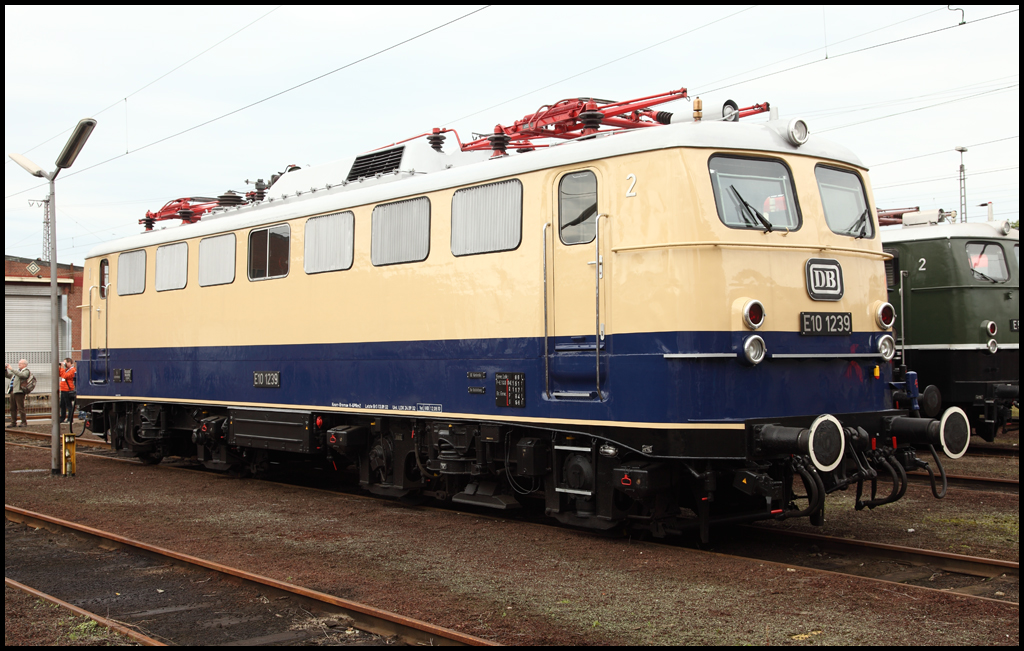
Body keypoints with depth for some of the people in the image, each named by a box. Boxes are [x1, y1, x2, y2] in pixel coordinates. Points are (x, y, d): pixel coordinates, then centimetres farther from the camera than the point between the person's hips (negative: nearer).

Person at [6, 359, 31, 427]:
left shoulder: (26, 371, 1)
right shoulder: (17, 371, 25)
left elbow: (21, 375, -20)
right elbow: (7, 375, 32)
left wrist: (12, 369, -19)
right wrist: (5, 369, 13)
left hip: (19, 391, -8)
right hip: (12, 392, 8)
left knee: (21, 408, -8)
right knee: (13, 408, 8)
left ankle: (24, 423, -5)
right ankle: (13, 423, 13)